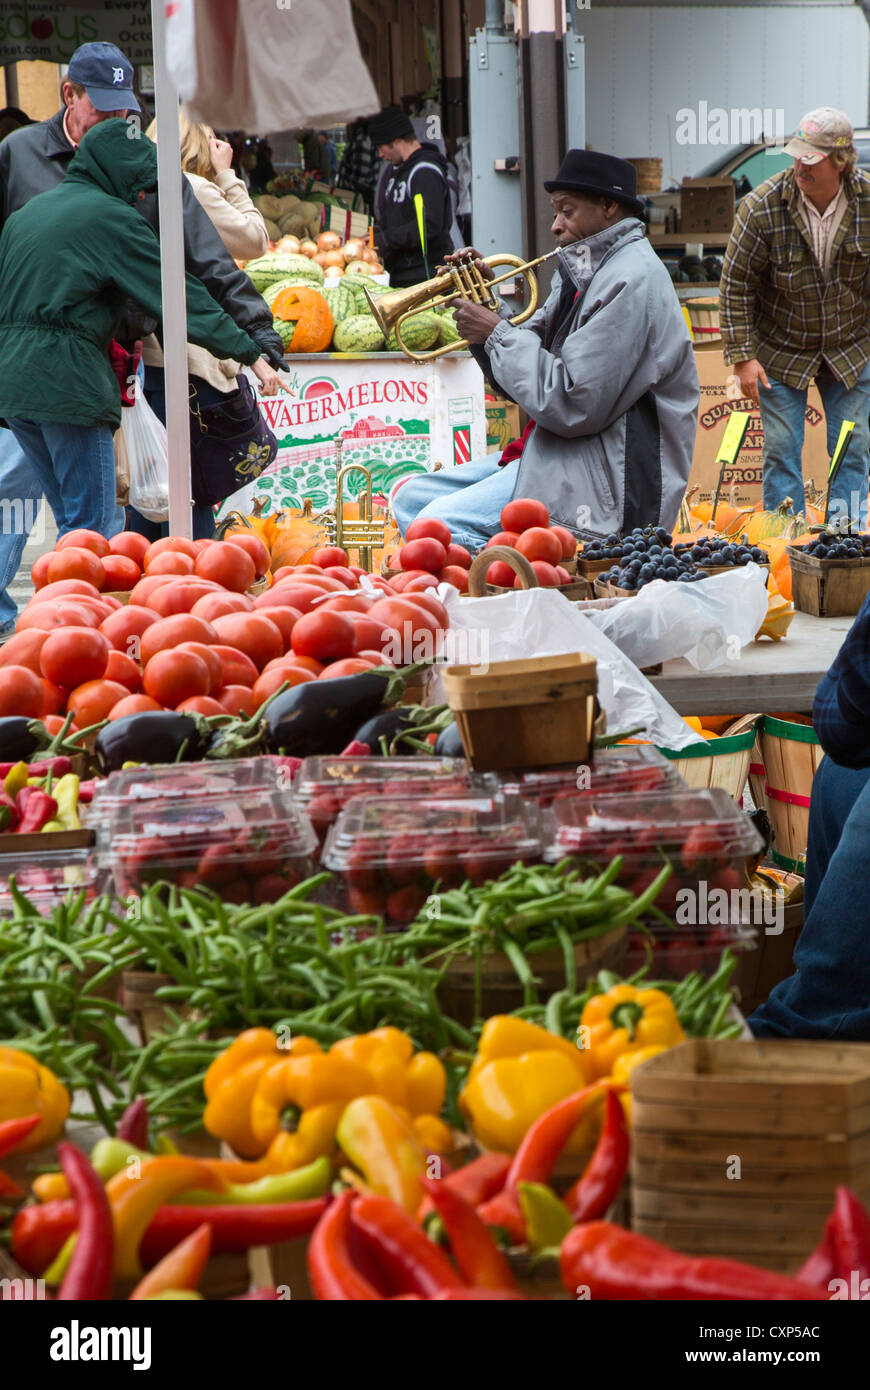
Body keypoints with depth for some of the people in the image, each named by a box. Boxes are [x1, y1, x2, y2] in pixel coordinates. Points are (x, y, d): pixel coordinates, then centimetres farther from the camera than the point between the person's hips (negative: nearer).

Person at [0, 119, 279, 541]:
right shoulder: (111, 217, -5)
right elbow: (179, 294, -7)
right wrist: (251, 353, -5)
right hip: (66, 379, -8)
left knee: (74, 517, 15)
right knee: (92, 526, -3)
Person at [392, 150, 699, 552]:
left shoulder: (631, 280, -15)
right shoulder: (585, 273, 19)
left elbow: (572, 405, -22)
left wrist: (496, 334, -12)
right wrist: (488, 307, 3)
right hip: (552, 455, 11)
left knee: (440, 523, -25)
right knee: (410, 497, 6)